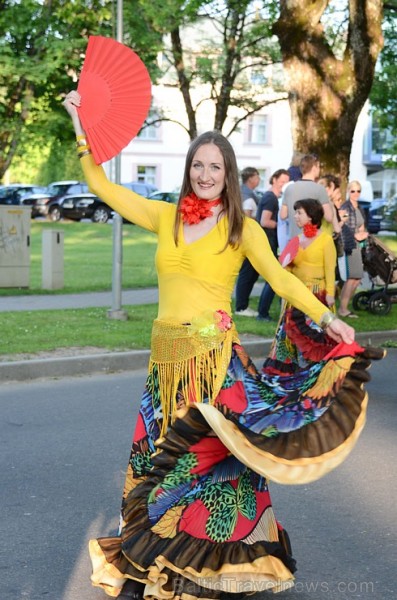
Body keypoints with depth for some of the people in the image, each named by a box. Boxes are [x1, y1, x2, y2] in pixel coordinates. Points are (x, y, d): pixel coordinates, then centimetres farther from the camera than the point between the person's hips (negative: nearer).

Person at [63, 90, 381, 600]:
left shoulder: (242, 228, 0)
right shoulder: (166, 217, 9)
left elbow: (280, 278, -10)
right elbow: (101, 186, 13)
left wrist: (325, 317, -22)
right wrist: (82, 127, 10)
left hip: (215, 357, -4)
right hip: (167, 355, 4)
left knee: (210, 457, 0)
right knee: (157, 458, 8)